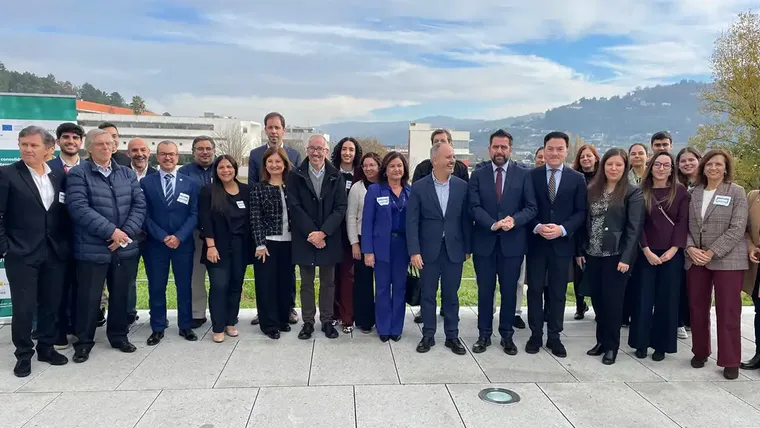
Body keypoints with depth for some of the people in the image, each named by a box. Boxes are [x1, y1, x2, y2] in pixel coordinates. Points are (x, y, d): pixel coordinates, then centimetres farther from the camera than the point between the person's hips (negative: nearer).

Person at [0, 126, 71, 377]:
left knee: (51, 305, 12)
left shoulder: (59, 177, 7)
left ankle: (46, 348, 28)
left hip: (55, 254, 4)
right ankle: (24, 354, 20)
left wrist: (67, 245, 4)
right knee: (23, 307, 4)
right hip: (21, 254, -3)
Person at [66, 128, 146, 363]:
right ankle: (84, 341, 22)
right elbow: (79, 208, -15)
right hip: (92, 248, -4)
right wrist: (111, 231, -19)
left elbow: (139, 205, 4)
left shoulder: (127, 173, 11)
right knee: (89, 297, 5)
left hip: (125, 247, 4)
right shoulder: (78, 174, -4)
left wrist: (127, 232, -11)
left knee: (121, 295, 14)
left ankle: (119, 335, 30)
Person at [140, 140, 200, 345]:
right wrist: (162, 236, -13)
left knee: (184, 287, 8)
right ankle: (157, 328, 18)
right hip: (155, 244, 0)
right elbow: (144, 214, -2)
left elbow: (194, 214, -1)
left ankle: (186, 326, 20)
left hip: (183, 243, 1)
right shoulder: (146, 183, 2)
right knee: (156, 288, 6)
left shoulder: (191, 184, 5)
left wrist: (179, 237, -13)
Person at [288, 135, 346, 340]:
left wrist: (323, 232, -14)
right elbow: (294, 207, -6)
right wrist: (311, 233, -14)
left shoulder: (336, 176, 0)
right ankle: (308, 322, 20)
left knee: (328, 282, 10)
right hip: (304, 238, 0)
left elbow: (341, 207, -5)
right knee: (307, 283, 9)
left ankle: (327, 321, 22)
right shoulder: (296, 175, -1)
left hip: (329, 238, 1)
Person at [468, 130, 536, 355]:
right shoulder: (478, 175, 3)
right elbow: (474, 207, -5)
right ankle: (484, 335, 20)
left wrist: (514, 220, -20)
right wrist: (493, 224, -20)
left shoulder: (523, 174, 2)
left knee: (509, 291, 9)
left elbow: (531, 207, -2)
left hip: (512, 242, 0)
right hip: (484, 242, 0)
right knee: (485, 291, 8)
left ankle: (507, 335, 23)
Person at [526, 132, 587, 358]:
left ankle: (554, 337, 21)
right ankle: (536, 335, 19)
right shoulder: (531, 176, 1)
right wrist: (537, 227, -17)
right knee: (535, 290, 7)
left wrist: (562, 229, -16)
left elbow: (581, 212, 0)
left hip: (562, 243, 1)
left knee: (558, 292, 8)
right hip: (536, 242, 0)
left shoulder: (577, 178, 3)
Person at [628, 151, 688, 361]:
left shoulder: (680, 191, 2)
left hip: (671, 253, 0)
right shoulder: (641, 191, 2)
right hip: (646, 253, 0)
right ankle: (641, 342, 15)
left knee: (666, 299, 5)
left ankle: (661, 344, 16)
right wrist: (646, 250, -10)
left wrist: (673, 249, -11)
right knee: (643, 298, 3)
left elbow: (683, 221, -2)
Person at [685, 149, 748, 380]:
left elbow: (737, 228, -10)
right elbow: (685, 225, 7)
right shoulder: (694, 193, 9)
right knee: (697, 309, 10)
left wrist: (712, 253, -16)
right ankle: (700, 352, 25)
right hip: (695, 259, 4)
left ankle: (730, 361, 9)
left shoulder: (736, 192, -2)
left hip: (726, 260, -3)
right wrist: (690, 248, -11)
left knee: (728, 311, -1)